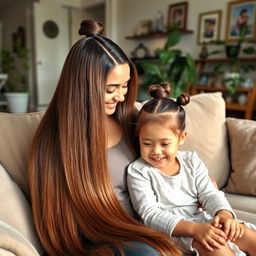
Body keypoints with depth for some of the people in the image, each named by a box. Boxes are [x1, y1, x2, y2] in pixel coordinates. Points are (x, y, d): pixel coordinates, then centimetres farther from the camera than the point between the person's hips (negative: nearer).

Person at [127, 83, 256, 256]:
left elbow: (210, 194, 3)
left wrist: (224, 214, -21)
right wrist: (194, 228, -29)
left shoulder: (191, 160, 2)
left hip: (201, 218, 5)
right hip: (170, 229, -5)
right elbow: (150, 215, -18)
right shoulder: (138, 171, -12)